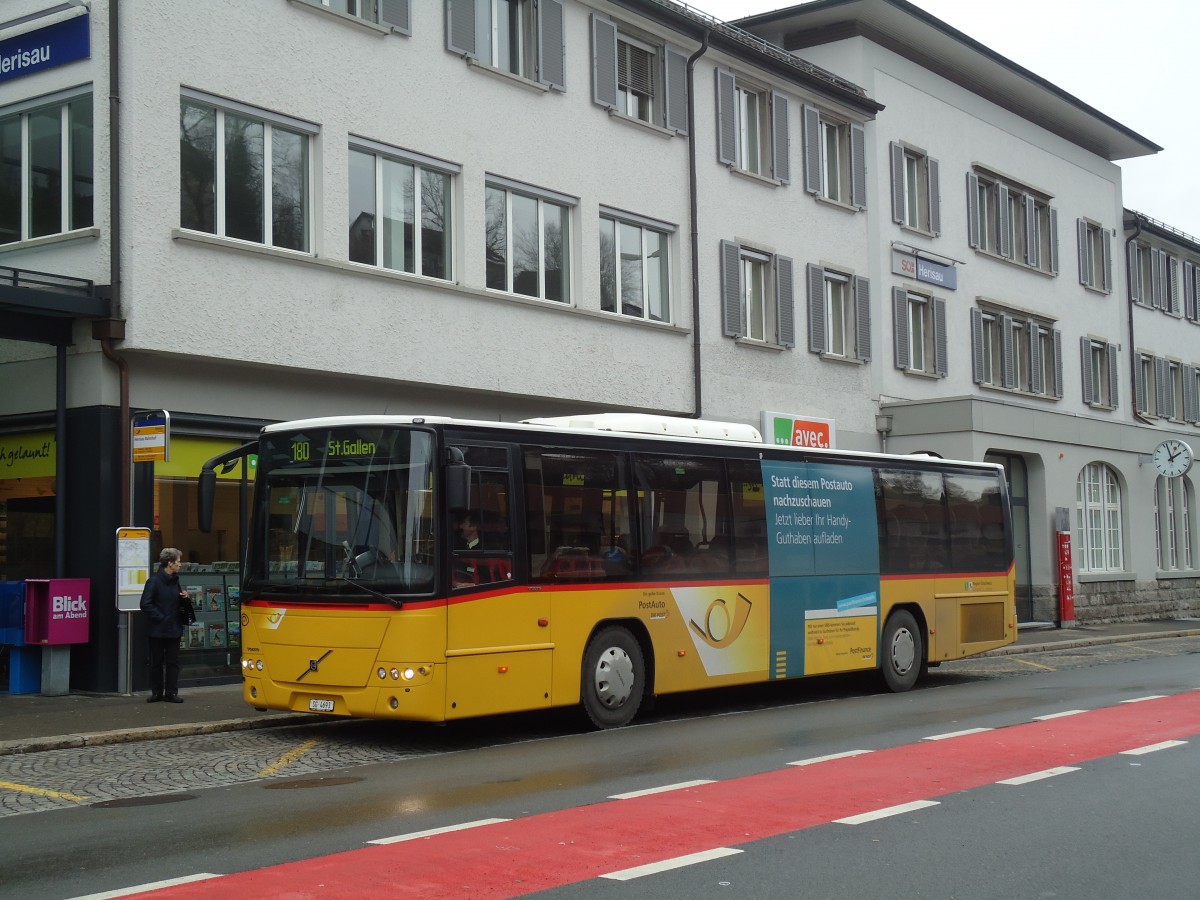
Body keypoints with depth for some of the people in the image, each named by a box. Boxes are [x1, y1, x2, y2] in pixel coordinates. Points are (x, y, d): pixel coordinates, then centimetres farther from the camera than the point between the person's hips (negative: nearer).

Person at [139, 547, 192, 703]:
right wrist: (160, 617, -16)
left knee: (173, 661, 5)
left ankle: (171, 693, 9)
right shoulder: (154, 580, -11)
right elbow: (146, 604, -15)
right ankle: (157, 692, 14)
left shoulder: (174, 580, 11)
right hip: (158, 630, -6)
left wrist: (184, 598, 1)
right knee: (156, 662, 5)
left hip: (173, 629, 6)